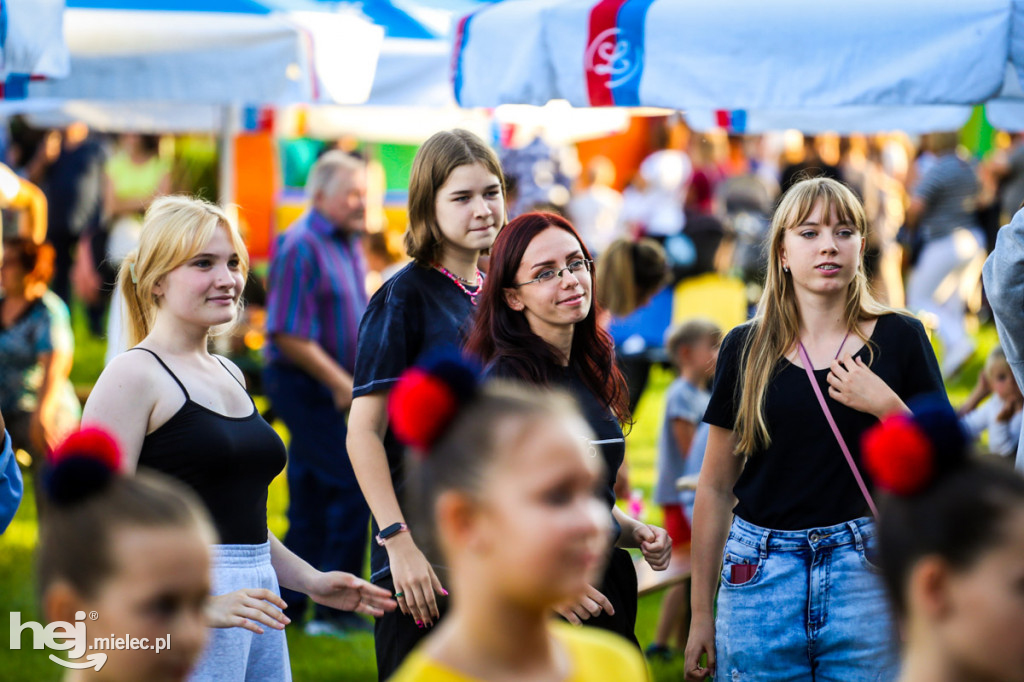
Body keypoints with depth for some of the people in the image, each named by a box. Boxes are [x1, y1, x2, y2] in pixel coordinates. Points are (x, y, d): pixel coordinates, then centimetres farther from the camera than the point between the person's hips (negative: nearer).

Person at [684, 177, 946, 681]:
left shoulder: (900, 339, 3)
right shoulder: (745, 350, 5)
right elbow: (716, 488, 9)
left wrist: (887, 406, -13)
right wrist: (700, 614, 8)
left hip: (866, 569, -1)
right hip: (761, 573, 1)